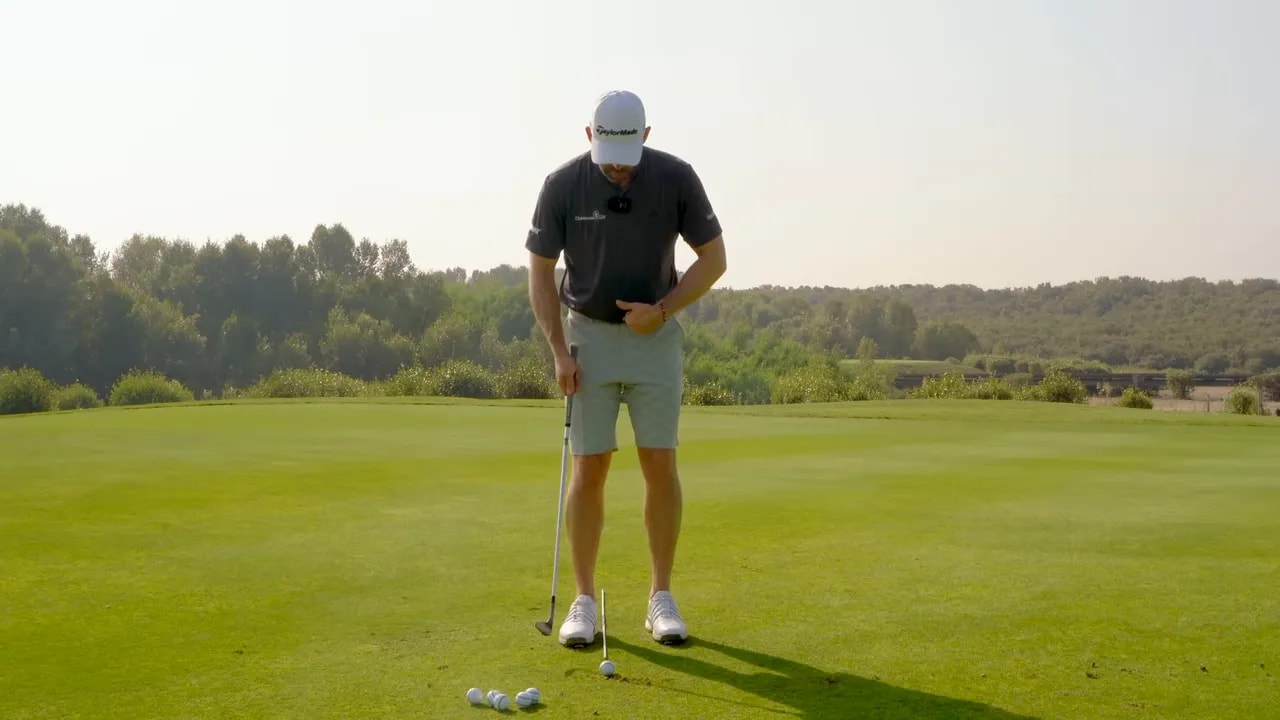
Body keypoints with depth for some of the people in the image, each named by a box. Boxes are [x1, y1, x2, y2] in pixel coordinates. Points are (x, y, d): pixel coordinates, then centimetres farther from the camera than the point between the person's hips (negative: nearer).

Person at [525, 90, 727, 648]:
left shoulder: (676, 177, -12)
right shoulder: (561, 184, -12)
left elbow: (714, 257, -4)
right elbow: (540, 272, -4)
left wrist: (662, 310, -16)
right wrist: (559, 351, -11)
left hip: (656, 336, 1)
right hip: (589, 335, 0)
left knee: (660, 466, -1)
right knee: (589, 470, -3)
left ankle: (661, 597, 10)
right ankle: (584, 599, 8)